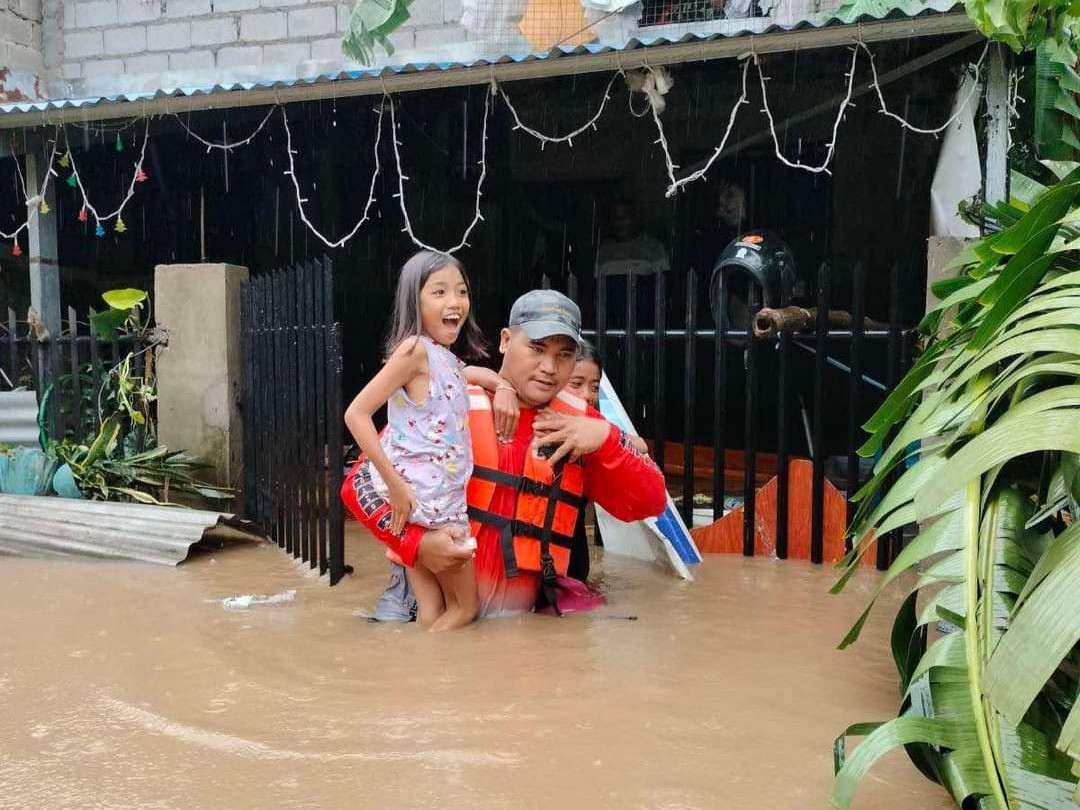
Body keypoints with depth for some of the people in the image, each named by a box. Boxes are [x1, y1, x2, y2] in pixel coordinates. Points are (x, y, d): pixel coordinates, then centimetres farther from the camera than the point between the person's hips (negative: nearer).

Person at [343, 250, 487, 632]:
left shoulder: (448, 360, 10)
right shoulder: (415, 348, -14)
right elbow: (356, 414, -20)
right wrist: (395, 485, -20)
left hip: (446, 497, 8)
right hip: (421, 496, -8)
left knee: (433, 618, 13)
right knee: (465, 607, 6)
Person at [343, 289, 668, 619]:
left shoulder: (580, 423, 4)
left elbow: (651, 502, 2)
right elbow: (363, 481, -4)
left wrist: (606, 438, -13)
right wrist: (416, 543, -20)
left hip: (518, 617, 4)